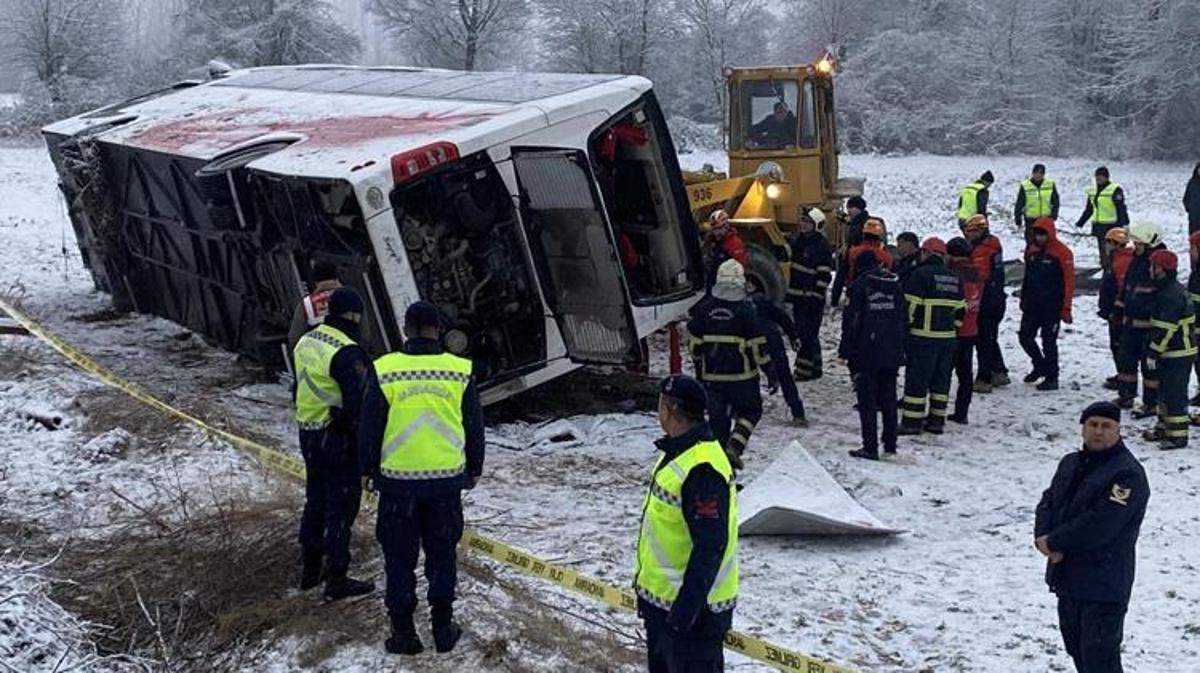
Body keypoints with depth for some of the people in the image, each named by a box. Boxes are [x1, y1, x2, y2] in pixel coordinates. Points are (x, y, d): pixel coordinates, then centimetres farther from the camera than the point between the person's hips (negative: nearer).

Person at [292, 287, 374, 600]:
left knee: (315, 500, 20)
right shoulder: (346, 352, -21)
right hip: (338, 440, -9)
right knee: (341, 507, 0)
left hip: (308, 434, 9)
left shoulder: (305, 342, 7)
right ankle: (337, 580, 6)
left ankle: (310, 569, 31)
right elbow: (357, 403, -22)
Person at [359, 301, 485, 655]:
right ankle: (443, 628, 21)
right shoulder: (461, 371, -3)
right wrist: (474, 469, 19)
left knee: (400, 559, 10)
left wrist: (370, 469, 13)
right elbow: (474, 427, 6)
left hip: (397, 480, -1)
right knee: (442, 554, 15)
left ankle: (403, 632, 15)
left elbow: (369, 429, -1)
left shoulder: (383, 371, -8)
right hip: (447, 479, 1)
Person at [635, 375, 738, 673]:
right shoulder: (678, 452, 7)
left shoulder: (702, 469, -27)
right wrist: (647, 581, 23)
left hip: (691, 606, -11)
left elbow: (710, 546, -28)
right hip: (662, 598, 11)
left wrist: (687, 606, -26)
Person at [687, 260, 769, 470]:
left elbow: (694, 344, 7)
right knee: (750, 411, 15)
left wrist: (699, 368, 22)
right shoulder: (746, 310, -11)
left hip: (711, 376, 3)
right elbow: (758, 347, -9)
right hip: (742, 376, -3)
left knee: (717, 417, 12)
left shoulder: (704, 308, 0)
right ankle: (734, 446, -5)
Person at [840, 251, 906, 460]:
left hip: (866, 353, -5)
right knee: (889, 399, 14)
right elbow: (904, 319, 13)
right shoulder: (896, 286, 9)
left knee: (867, 401, -1)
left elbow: (851, 321, -11)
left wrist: (845, 351, -5)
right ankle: (890, 444, 19)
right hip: (892, 354, 6)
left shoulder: (859, 286, -9)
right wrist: (901, 348, 19)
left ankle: (870, 447, -4)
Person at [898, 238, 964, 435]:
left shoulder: (920, 274, -9)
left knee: (916, 379, -2)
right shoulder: (954, 278, 13)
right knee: (941, 379, 13)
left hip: (923, 337, -7)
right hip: (948, 337, 7)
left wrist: (903, 329, -5)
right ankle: (937, 420, 17)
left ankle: (912, 421, -2)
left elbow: (910, 305, -13)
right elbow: (960, 308, 17)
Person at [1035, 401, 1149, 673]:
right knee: (1076, 647, 20)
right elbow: (1048, 502, 9)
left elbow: (1099, 526, -23)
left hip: (1104, 585, -8)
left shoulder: (1128, 474, -16)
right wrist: (1043, 536, -12)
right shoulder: (1071, 463, 12)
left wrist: (1053, 542, -15)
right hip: (1067, 577, 8)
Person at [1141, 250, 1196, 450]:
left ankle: (1177, 435, 0)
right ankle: (1164, 427, 30)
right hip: (1172, 352, 11)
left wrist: (1154, 353, -20)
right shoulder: (1166, 290, 11)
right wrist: (1156, 351, 23)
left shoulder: (1172, 295, -23)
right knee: (1165, 390, 19)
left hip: (1177, 355, -11)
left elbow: (1165, 329, -24)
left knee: (1175, 394, -5)